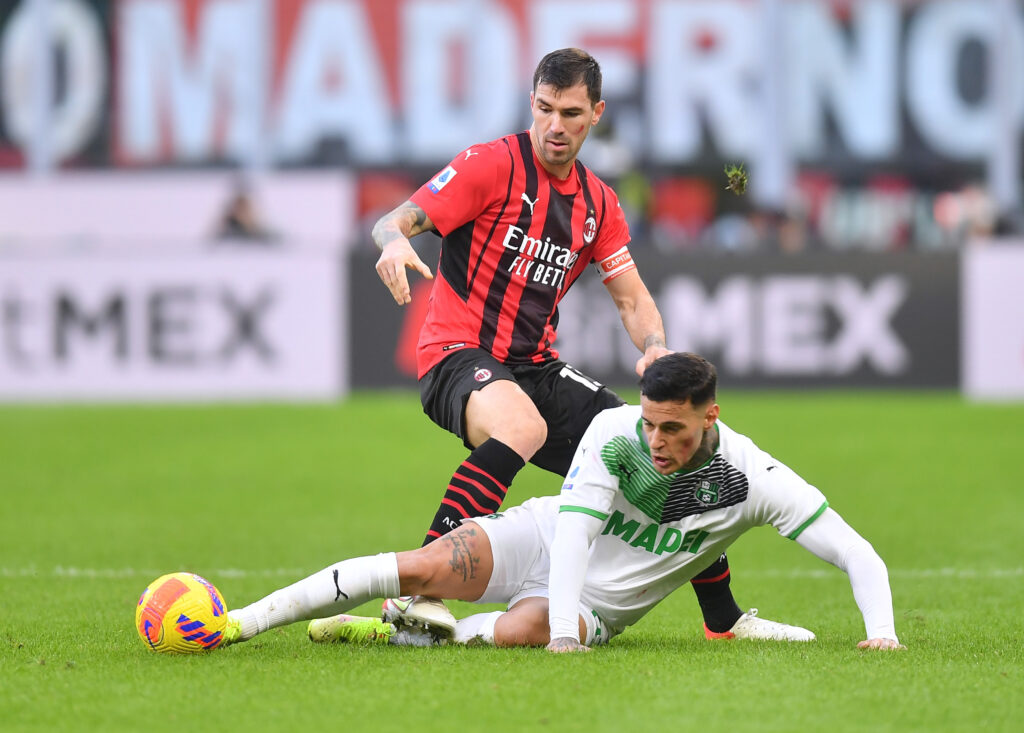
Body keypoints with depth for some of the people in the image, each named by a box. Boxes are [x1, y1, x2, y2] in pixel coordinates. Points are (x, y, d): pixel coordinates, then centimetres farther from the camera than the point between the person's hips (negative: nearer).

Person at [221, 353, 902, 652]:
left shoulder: (754, 479, -21)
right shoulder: (615, 431, -22)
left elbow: (858, 553, -19)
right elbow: (574, 531, -30)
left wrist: (881, 630, -36)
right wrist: (564, 631, -44)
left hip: (603, 602, 0)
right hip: (545, 539, 0)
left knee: (521, 631, -35)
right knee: (419, 568, -24)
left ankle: (402, 632, -9)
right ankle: (243, 621, -14)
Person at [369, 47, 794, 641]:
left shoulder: (598, 203, 13)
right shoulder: (492, 165, -7)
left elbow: (632, 298, 15)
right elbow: (394, 222, -13)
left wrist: (655, 348, -7)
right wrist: (395, 242, -38)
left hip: (536, 366, 7)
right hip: (458, 354, -7)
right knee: (522, 428, -40)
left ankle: (724, 620, 19)